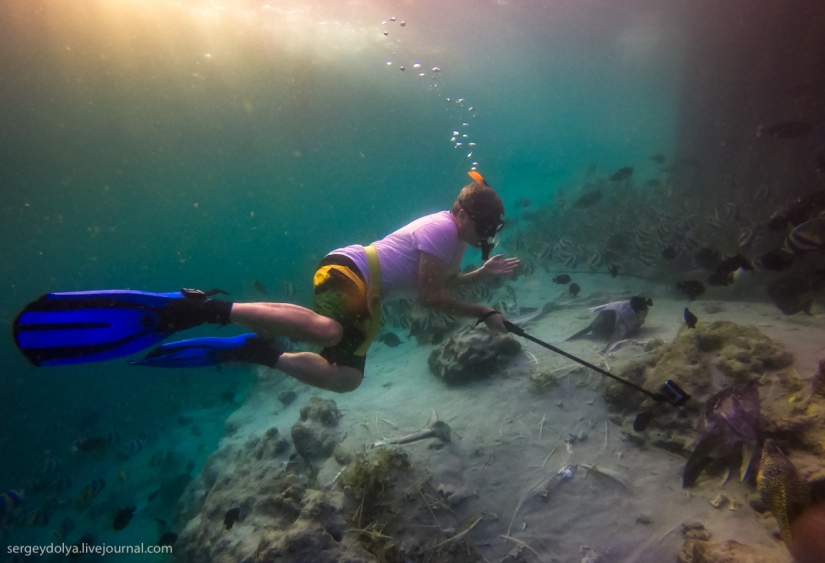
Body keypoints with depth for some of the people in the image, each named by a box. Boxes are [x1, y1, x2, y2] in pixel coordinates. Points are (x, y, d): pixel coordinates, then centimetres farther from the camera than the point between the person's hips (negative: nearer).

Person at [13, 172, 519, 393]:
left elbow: (438, 282, 36)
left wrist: (482, 274, 29)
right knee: (327, 331, -43)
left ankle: (257, 353, 9)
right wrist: (482, 314, -2)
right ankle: (203, 308, -35)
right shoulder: (443, 228, -8)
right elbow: (429, 297, -14)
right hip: (348, 272, -11)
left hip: (367, 293, 11)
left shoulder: (451, 235, 24)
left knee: (346, 377, 4)